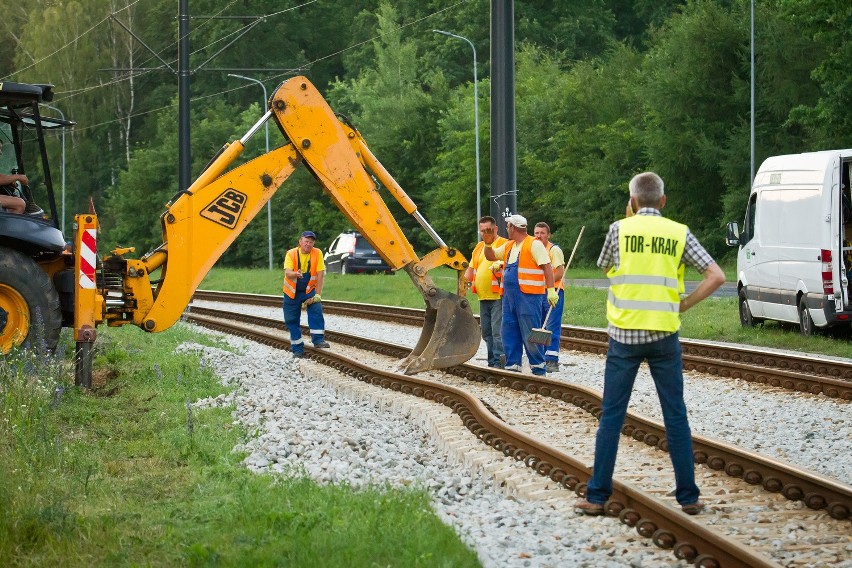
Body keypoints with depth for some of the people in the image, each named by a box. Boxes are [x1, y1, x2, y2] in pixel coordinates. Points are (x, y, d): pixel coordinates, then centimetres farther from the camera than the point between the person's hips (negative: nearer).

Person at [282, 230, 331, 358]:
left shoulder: (317, 254, -11)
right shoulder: (291, 254, -14)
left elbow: (320, 275, -13)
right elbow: (287, 273, -27)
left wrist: (317, 295, -19)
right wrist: (296, 274, -51)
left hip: (309, 291, 0)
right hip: (292, 292, 0)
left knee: (316, 309, -25)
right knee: (292, 320, 3)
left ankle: (318, 339, -23)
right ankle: (297, 348, 14)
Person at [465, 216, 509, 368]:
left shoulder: (504, 244, -4)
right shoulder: (479, 247, 21)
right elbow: (471, 269, 25)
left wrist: (501, 265, -32)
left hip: (498, 297, -8)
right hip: (483, 297, 8)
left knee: (498, 332, -13)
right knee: (486, 332, 11)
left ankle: (499, 363, -13)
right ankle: (492, 362, 17)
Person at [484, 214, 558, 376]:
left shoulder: (534, 244, -7)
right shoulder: (508, 246, 19)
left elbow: (547, 267, -11)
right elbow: (491, 256, 29)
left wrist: (551, 290, -19)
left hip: (528, 296, -9)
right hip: (509, 295, 9)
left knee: (530, 334, -7)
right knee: (509, 332, 9)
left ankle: (538, 369, -1)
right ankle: (512, 366, 15)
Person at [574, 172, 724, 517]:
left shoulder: (619, 229, -1)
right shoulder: (679, 233, 2)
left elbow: (604, 268, 17)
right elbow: (716, 276, -4)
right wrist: (684, 305, 4)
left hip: (624, 334, -1)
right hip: (664, 335, 1)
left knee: (611, 416, 5)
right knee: (675, 417, 7)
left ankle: (597, 497, 4)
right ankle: (688, 497, 9)